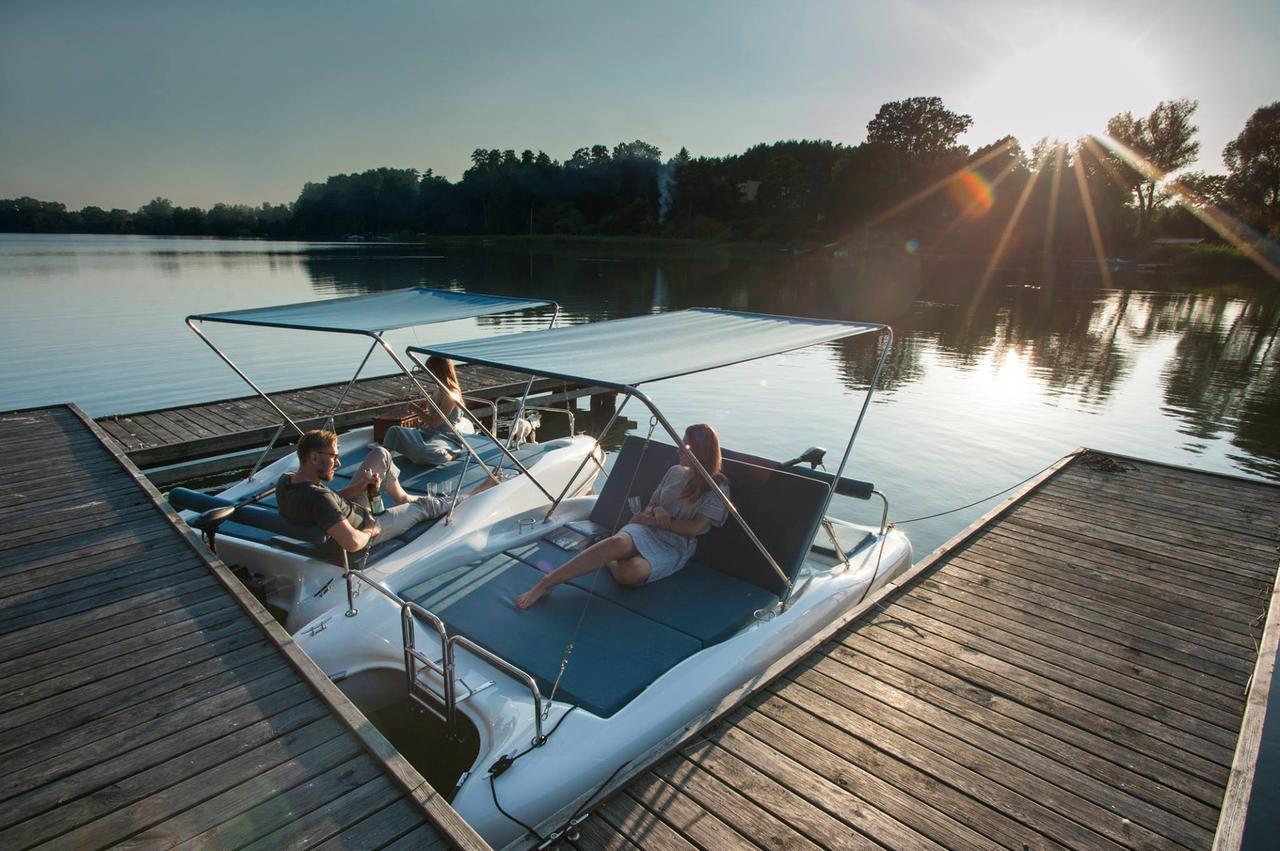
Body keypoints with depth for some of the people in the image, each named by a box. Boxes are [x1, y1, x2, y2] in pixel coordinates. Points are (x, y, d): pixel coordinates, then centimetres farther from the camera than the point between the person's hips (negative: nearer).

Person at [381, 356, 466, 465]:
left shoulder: (451, 396, -17)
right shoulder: (439, 390, 12)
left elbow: (434, 423, -16)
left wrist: (418, 410, -3)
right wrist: (422, 410, 3)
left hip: (447, 439, -9)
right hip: (428, 432, 9)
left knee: (425, 453, -42)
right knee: (394, 430, -6)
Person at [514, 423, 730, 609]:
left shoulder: (718, 488, -1)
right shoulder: (675, 471, 14)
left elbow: (695, 528, -9)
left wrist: (651, 520, -8)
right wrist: (655, 511, -7)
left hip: (675, 547, -3)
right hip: (646, 532, 3)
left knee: (630, 573, -37)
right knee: (619, 542, -36)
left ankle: (606, 561, -3)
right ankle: (547, 582, -35)